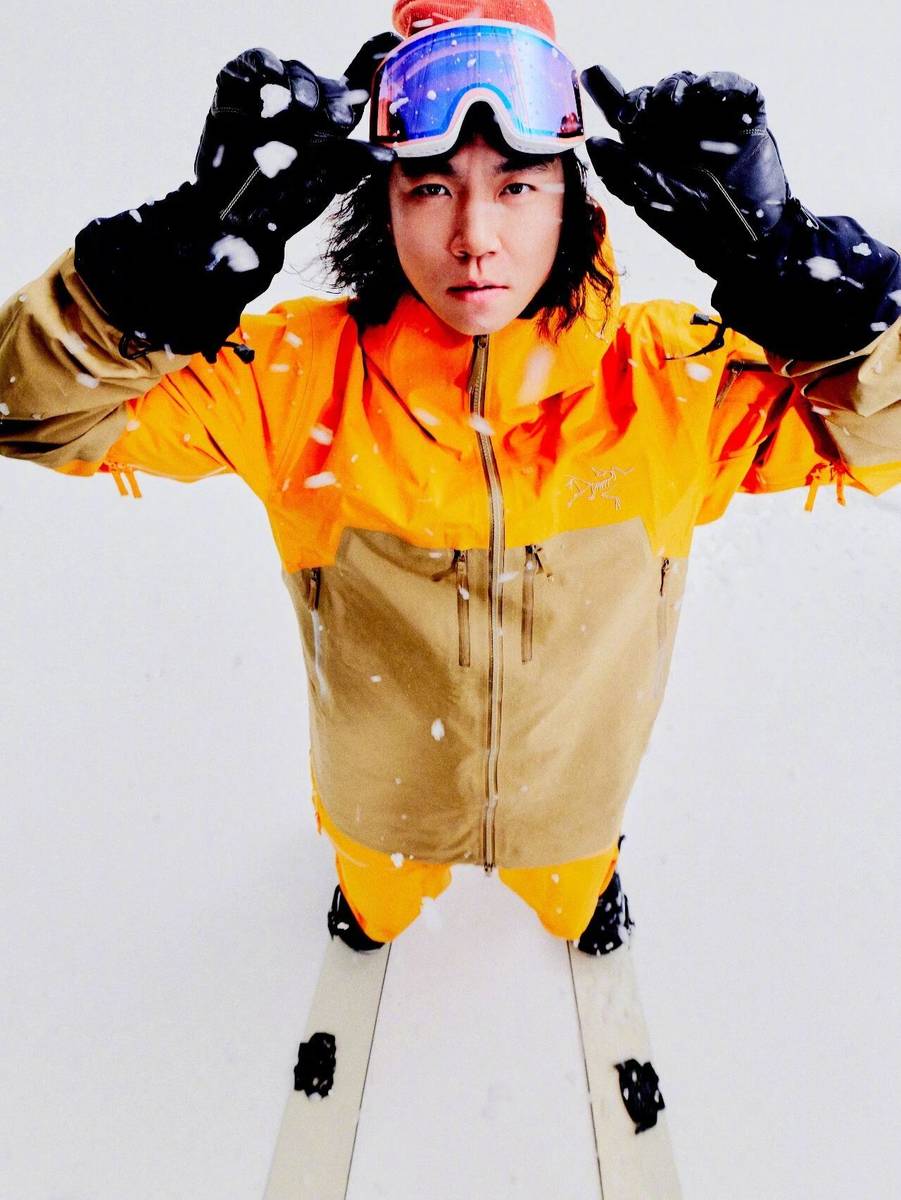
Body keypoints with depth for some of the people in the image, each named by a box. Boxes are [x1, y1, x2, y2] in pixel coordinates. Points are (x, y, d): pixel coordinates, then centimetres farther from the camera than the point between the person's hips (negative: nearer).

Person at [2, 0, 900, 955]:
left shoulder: (667, 377, -26)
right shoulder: (300, 375, -28)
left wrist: (775, 248, -40)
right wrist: (205, 232, -45)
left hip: (576, 789, 1)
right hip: (381, 794, 0)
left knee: (574, 888, 38)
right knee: (380, 893, 37)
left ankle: (582, 899, 77)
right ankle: (373, 907, 76)